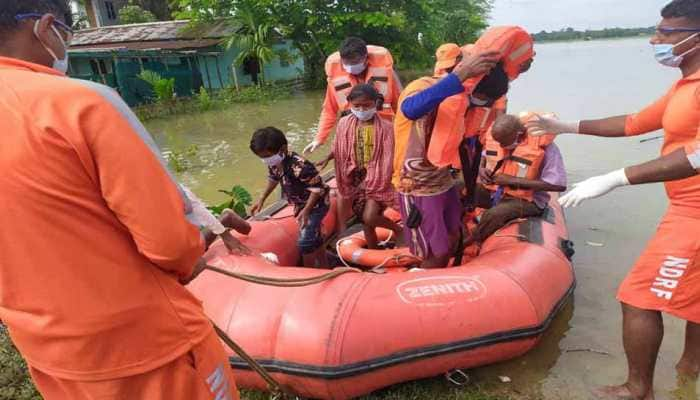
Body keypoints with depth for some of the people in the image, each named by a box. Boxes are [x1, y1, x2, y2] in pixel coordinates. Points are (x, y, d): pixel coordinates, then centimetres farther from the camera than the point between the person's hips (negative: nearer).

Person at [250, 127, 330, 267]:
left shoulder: (299, 166, -37)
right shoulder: (274, 164, -11)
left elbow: (317, 189, -30)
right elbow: (273, 179, 11)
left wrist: (306, 211, -30)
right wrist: (262, 200, 14)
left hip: (316, 205, -9)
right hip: (301, 205, 9)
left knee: (305, 242, -10)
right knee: (314, 239, 21)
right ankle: (324, 268, 39)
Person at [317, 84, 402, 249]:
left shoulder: (385, 127, -12)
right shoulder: (345, 124, -1)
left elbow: (387, 159, -11)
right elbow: (340, 150, 14)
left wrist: (374, 182, -14)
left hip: (376, 178, -4)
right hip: (356, 177, 4)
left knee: (369, 218, -18)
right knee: (366, 222, 11)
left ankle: (397, 229, 11)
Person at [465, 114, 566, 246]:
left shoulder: (542, 144, -22)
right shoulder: (494, 135, -6)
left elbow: (559, 184, -23)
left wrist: (513, 180, -24)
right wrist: (481, 169, -10)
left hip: (526, 199, -5)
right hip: (492, 190, 6)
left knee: (493, 215, -34)